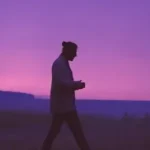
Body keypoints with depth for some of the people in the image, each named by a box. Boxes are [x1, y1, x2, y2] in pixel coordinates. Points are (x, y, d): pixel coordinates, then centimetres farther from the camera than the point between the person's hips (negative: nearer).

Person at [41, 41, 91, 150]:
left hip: (61, 104, 10)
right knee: (78, 132, -7)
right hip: (64, 104, -10)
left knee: (54, 131, 12)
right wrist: (78, 84, -12)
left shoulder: (62, 64, 18)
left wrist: (76, 84, 8)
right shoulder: (60, 64, -13)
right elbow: (61, 83, -23)